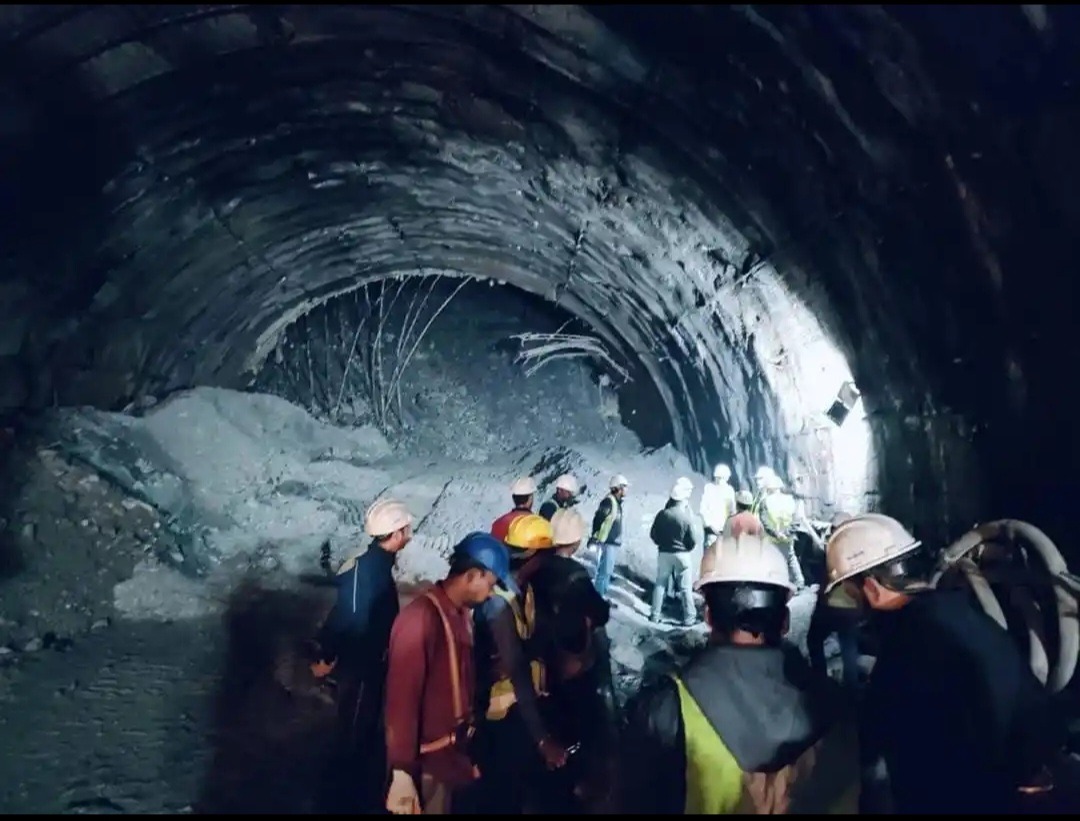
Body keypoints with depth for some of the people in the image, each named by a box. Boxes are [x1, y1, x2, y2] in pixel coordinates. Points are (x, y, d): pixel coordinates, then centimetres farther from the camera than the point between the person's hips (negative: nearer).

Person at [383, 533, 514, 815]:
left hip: (456, 755, 8)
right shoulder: (421, 618, -24)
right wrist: (401, 773, -19)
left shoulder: (462, 614, 4)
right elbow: (402, 700, -22)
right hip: (428, 764, -8)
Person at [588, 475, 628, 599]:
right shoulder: (609, 501, -16)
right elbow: (597, 519, -21)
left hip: (613, 542, 10)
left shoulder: (617, 502, 14)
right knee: (604, 571, -9)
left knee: (608, 571, 16)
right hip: (606, 542, -10)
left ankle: (603, 596, 24)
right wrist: (595, 537, -21)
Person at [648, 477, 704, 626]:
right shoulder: (688, 517, -15)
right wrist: (697, 525, 10)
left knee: (660, 584, 13)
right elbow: (695, 539, -10)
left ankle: (655, 614, 16)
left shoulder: (662, 514, -5)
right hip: (682, 554, -3)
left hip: (664, 553, 3)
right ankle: (689, 618, 7)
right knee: (686, 588, 5)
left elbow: (653, 534, 3)